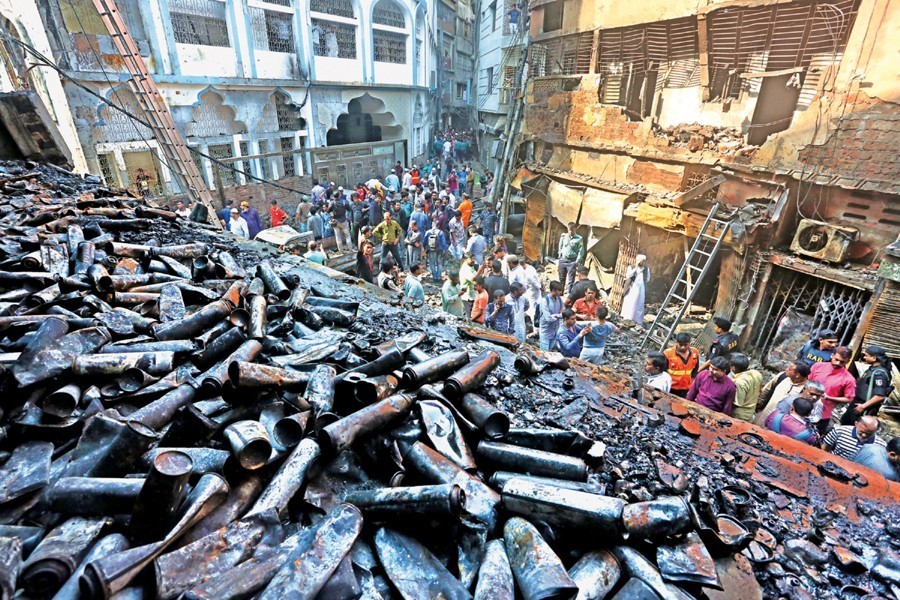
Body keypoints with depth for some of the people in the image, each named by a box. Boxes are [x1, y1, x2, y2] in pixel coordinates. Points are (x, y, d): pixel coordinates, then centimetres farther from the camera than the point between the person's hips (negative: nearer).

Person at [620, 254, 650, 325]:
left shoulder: (646, 269, 9)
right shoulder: (631, 267, 2)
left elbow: (647, 279, 9)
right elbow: (628, 275, -16)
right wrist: (635, 268, -16)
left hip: (641, 289, 2)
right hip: (631, 289, -2)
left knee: (639, 305, 5)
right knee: (628, 304, -3)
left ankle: (638, 321, 11)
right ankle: (626, 319, 4)